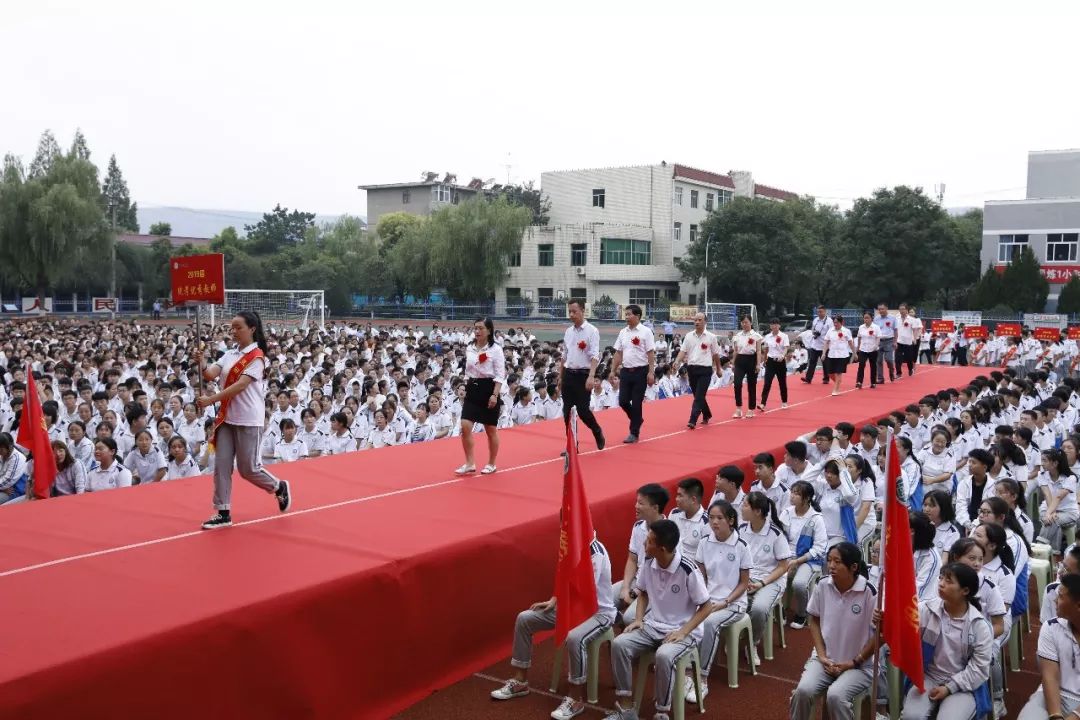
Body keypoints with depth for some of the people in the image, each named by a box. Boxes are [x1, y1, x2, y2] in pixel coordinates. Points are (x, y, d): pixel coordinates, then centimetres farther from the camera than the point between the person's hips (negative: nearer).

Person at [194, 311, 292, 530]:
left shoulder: (257, 356, -12)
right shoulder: (230, 354, 9)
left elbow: (240, 385, -20)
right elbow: (211, 374, -3)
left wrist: (211, 399, -25)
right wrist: (200, 364, -24)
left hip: (248, 421, -6)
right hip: (226, 418, 6)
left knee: (248, 469, 1)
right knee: (221, 465, 2)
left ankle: (279, 488, 27)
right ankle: (223, 513, 10)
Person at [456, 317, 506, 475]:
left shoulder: (496, 349, -8)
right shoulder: (469, 349, 9)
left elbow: (500, 375, -11)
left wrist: (495, 395, -19)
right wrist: (466, 389, 16)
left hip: (489, 389, -5)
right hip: (473, 389, 5)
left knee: (491, 429, 6)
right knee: (465, 426, -8)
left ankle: (491, 464, 21)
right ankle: (470, 463, 1)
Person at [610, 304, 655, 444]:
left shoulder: (645, 332, -7)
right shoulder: (623, 332, 8)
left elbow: (651, 353, -9)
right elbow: (618, 353, 13)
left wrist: (651, 372, -15)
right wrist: (613, 371, 9)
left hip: (640, 371, -5)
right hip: (626, 371, 5)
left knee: (636, 403, -1)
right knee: (623, 401, 2)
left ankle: (634, 433, 9)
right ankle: (637, 420, 29)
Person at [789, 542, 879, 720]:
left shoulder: (869, 592, -16)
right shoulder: (823, 585, -4)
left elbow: (880, 634, -9)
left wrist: (853, 663, -9)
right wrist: (822, 655, -3)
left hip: (858, 664, -3)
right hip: (825, 658, 3)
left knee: (835, 695, -31)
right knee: (803, 690, -24)